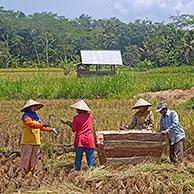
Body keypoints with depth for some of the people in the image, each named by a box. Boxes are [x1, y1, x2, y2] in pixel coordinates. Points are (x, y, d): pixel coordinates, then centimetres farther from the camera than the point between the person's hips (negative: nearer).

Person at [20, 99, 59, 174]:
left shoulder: (35, 115, 16)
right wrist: (42, 124, -31)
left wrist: (51, 129, 13)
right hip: (27, 142, -7)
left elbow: (40, 127, 20)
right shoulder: (26, 116, -8)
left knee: (34, 159, 10)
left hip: (36, 142, 8)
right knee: (26, 159, -5)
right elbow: (32, 124, -25)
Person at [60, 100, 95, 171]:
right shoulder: (90, 116, 5)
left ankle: (77, 169, 8)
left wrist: (68, 123, 14)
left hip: (80, 139, -2)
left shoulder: (76, 118, -6)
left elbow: (74, 129, -5)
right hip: (89, 140, 2)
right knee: (90, 157, 5)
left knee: (78, 157, 5)